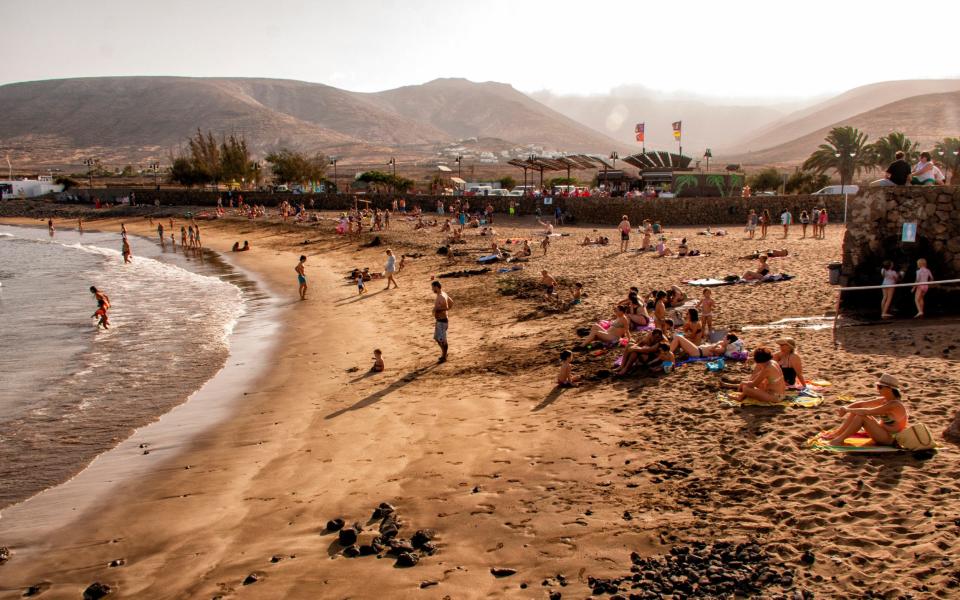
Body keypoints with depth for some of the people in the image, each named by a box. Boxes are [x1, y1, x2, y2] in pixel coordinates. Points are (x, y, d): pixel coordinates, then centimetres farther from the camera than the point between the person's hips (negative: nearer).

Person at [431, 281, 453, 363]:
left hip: (442, 321, -11)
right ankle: (444, 353, 33)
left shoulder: (441, 297, -22)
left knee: (442, 340, 1)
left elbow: (446, 307, -31)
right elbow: (451, 303, 19)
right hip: (439, 320, 11)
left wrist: (437, 309, -21)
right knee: (436, 338, 20)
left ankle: (444, 357, 14)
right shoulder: (443, 294, 8)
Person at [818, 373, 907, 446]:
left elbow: (867, 411, -30)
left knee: (861, 416, -26)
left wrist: (847, 410, -21)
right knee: (856, 412, -1)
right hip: (882, 431, 9)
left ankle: (839, 440, -18)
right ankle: (836, 433, -3)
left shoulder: (894, 405, -24)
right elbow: (862, 404, 5)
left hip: (889, 439, -9)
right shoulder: (884, 400, 4)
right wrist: (846, 408, -11)